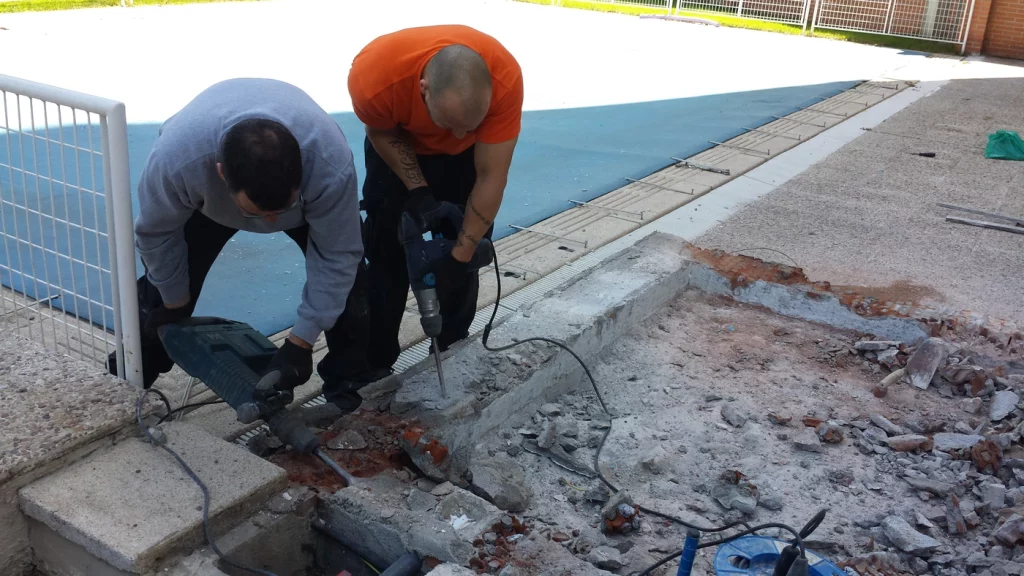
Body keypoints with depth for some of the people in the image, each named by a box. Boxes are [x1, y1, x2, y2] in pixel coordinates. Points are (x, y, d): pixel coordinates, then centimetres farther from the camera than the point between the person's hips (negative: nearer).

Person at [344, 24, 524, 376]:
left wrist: (460, 255, -27)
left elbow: (490, 177, -30)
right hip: (399, 144, 0)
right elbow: (381, 132, -16)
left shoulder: (504, 81, -40)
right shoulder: (373, 75, -40)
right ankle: (374, 365, 12)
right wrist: (417, 191, -24)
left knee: (464, 255, -1)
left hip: (468, 154, 1)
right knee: (385, 256, -2)